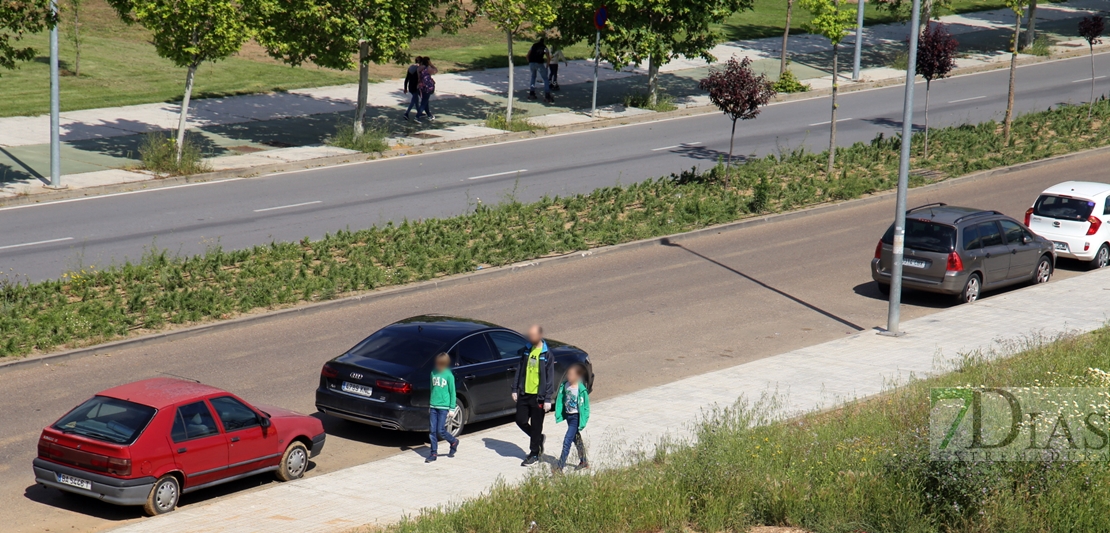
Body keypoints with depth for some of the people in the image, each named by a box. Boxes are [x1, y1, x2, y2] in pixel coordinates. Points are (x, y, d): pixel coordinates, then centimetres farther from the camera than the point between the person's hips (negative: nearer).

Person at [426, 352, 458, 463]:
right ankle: (434, 453, 11)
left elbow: (452, 392, -3)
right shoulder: (433, 373, 7)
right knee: (432, 431, 3)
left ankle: (454, 442, 21)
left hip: (443, 407, -5)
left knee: (440, 431, -6)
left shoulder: (449, 375, -7)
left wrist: (452, 408, -6)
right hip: (433, 406, 5)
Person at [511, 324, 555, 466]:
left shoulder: (546, 355, -11)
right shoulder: (527, 350, 6)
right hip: (524, 393, 6)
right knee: (521, 421, 7)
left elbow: (550, 378, -9)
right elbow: (520, 370, 13)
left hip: (538, 396, -6)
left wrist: (547, 399, -13)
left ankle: (534, 454, 13)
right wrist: (515, 389, 10)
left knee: (536, 426, 3)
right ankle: (538, 438, 31)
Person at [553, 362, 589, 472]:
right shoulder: (564, 386, -1)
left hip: (576, 417, -7)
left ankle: (560, 466, -14)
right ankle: (584, 462, 35)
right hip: (568, 415, 7)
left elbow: (585, 407, -12)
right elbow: (560, 401, 7)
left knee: (567, 441, -13)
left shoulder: (581, 390, -18)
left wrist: (583, 422, -14)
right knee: (576, 439, 20)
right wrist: (558, 415, 0)